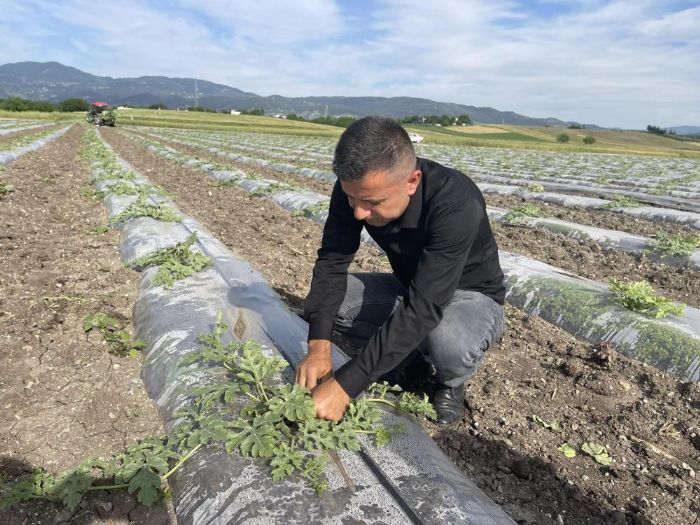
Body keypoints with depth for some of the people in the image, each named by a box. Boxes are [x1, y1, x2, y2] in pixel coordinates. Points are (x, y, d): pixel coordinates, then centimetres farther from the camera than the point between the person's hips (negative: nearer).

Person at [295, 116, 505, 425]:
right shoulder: (356, 187, -20)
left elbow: (422, 309, -41)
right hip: (408, 287, 5)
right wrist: (319, 345, -32)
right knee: (324, 301, -16)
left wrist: (345, 386, -42)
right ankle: (410, 359, 3)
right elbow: (332, 262, -18)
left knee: (448, 343, -39)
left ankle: (450, 382, -2)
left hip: (470, 295, -4)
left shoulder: (457, 205, -37)